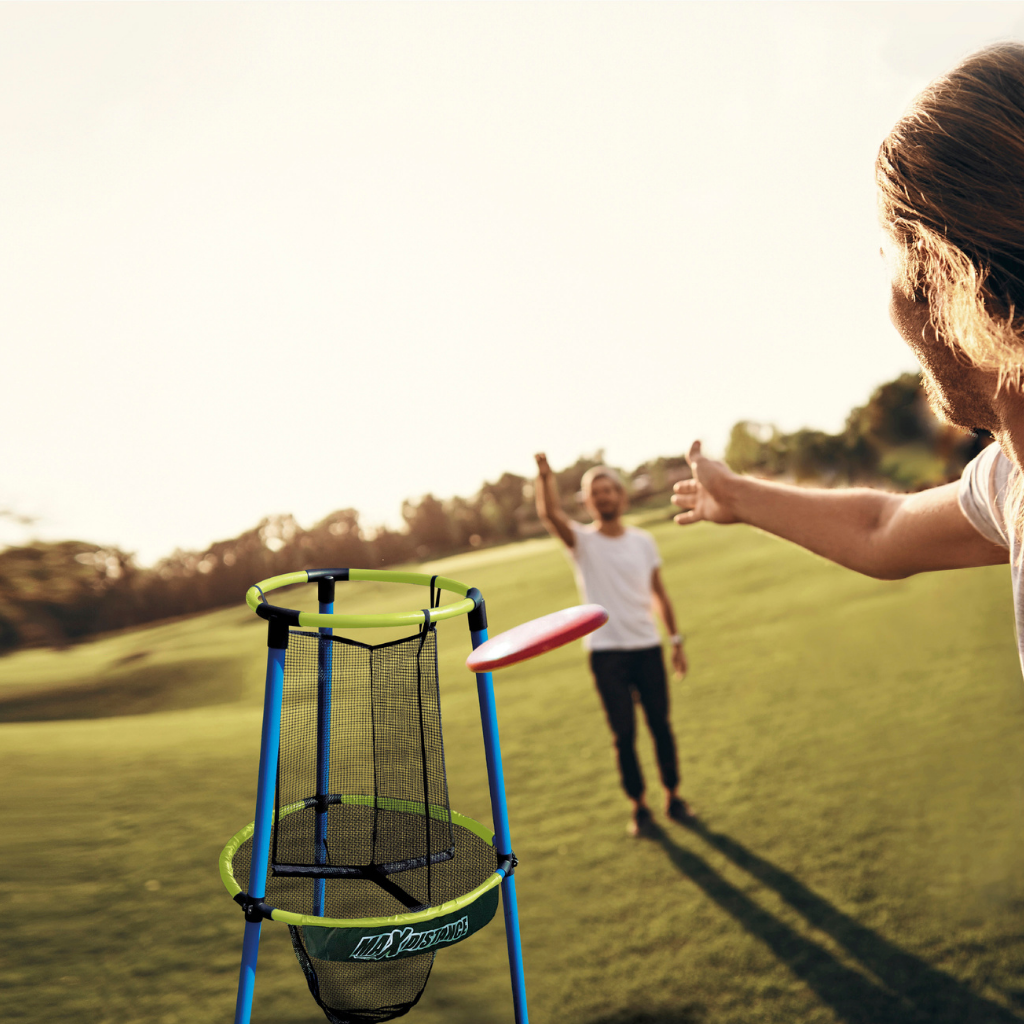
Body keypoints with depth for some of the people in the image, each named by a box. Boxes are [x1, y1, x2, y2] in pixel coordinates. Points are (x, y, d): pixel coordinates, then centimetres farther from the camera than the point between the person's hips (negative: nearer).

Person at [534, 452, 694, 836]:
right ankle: (639, 805, 18)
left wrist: (677, 639, 11)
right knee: (624, 734, 3)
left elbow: (659, 593, 12)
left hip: (647, 646, 2)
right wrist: (544, 476, -39)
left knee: (661, 725, 9)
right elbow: (550, 513, -22)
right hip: (606, 652, -2)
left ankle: (673, 797, 25)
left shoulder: (643, 541, 6)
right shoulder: (583, 541, -3)